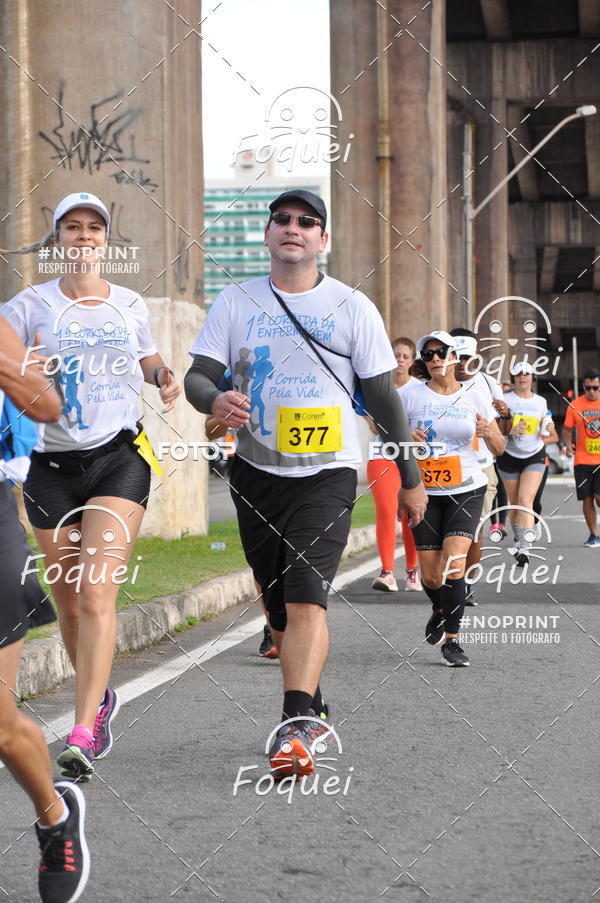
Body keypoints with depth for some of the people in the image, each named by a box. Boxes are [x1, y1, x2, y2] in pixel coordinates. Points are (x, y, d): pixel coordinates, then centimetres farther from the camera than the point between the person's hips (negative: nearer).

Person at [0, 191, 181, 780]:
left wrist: (165, 377, 7)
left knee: (96, 595, -16)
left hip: (119, 458, -1)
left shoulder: (129, 305, 10)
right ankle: (99, 699, 33)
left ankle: (81, 736, -19)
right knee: (68, 601, 7)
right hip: (52, 465, 1)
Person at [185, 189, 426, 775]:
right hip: (256, 469, 3)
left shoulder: (352, 307, 2)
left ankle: (295, 728, -25)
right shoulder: (235, 303, 6)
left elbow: (382, 396, 5)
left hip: (327, 472, -3)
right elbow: (197, 374, 2)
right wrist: (214, 399, -24)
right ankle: (313, 713, 26)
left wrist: (410, 479, 6)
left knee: (305, 597, -19)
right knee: (277, 603, 9)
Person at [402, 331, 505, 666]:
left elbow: (499, 449, 5)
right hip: (425, 493, 1)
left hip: (467, 491, -1)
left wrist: (489, 433, -17)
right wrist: (406, 439, -17)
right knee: (431, 576, 3)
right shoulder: (412, 396, -1)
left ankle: (452, 640, -10)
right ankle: (440, 610, 38)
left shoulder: (476, 394, 1)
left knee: (453, 562, -19)